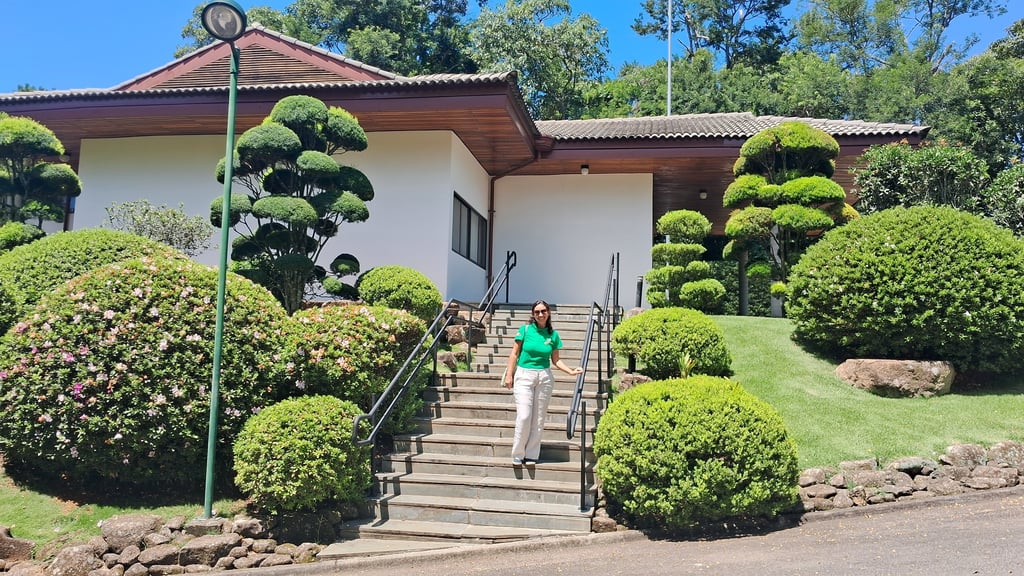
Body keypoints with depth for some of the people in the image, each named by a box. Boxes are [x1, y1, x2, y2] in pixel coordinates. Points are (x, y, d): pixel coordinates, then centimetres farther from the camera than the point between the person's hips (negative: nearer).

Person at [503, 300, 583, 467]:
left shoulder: (553, 335, 5)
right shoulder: (525, 330, -1)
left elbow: (555, 360, 10)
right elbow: (514, 354, 2)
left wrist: (571, 371, -3)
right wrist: (509, 375, -3)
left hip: (544, 377, 3)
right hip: (524, 375, -2)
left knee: (539, 418, 4)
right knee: (523, 416, -10)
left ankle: (531, 456, 15)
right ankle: (517, 456, 4)